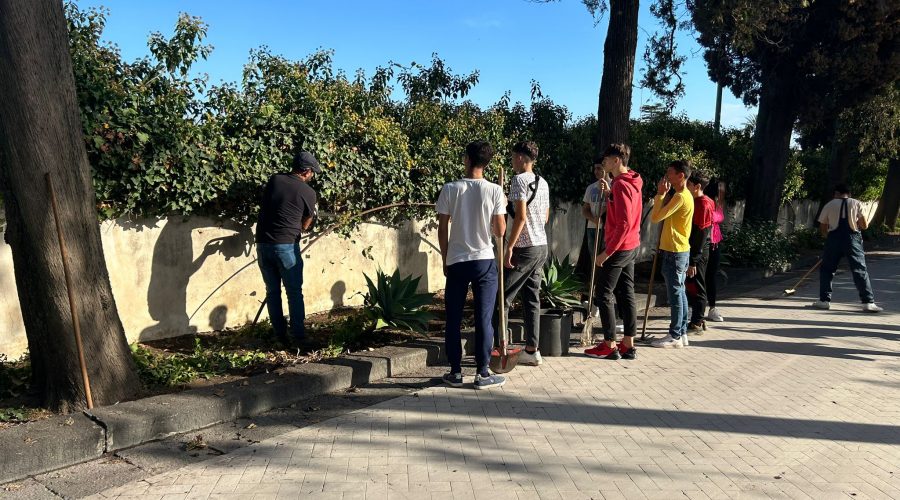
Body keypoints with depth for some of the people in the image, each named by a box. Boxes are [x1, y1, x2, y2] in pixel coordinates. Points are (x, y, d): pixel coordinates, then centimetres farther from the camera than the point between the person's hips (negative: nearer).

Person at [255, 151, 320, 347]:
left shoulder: (274, 180, 6)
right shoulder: (308, 192, -3)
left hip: (263, 243, 4)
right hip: (286, 245, -4)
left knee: (272, 292, 11)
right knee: (294, 293, 4)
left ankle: (280, 336, 17)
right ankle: (299, 337, 4)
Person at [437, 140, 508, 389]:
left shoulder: (450, 189, -5)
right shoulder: (494, 191, -6)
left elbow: (442, 230, -2)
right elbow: (500, 231, -4)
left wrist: (445, 260, 10)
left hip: (456, 261, 1)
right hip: (485, 261, 0)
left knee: (453, 319, 10)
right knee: (484, 319, 6)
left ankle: (455, 373, 16)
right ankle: (483, 374, 10)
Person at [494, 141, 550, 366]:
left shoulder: (519, 180, -12)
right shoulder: (543, 183, 13)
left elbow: (521, 216, -20)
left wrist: (509, 247, -18)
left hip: (524, 248, -8)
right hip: (542, 246, 8)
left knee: (502, 297, -1)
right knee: (532, 298, 11)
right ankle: (532, 350, 14)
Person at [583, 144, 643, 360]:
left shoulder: (621, 184, -19)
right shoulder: (632, 183, 12)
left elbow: (623, 224, -24)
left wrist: (607, 252, -22)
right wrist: (609, 193, 8)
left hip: (619, 248, -10)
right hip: (631, 247, 10)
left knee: (604, 294, -2)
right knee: (626, 294, 11)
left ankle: (609, 346, 3)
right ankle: (628, 344, 15)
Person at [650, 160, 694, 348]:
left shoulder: (680, 197, -18)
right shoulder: (684, 195, 14)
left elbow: (655, 217, -21)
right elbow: (664, 216, 16)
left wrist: (660, 194, -14)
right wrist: (664, 194, 11)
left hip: (675, 252, -10)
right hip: (680, 250, 10)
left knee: (675, 294, -4)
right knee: (679, 292, 13)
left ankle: (675, 336, 2)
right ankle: (682, 333, 20)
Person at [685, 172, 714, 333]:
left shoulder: (703, 204, -15)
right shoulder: (696, 202, 12)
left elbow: (700, 234, -19)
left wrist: (693, 261, -20)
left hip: (698, 254, -9)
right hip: (692, 252, 9)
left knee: (697, 288, -1)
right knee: (692, 287, 14)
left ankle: (696, 324, 7)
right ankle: (698, 320, 23)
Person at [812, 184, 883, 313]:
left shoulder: (829, 205, 7)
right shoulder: (857, 204, 5)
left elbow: (822, 229, 7)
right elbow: (864, 225, 1)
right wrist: (855, 224, 21)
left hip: (834, 239, 0)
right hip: (852, 239, 0)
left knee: (826, 269, 12)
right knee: (860, 271, 1)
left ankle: (824, 300, 11)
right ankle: (868, 302, -4)